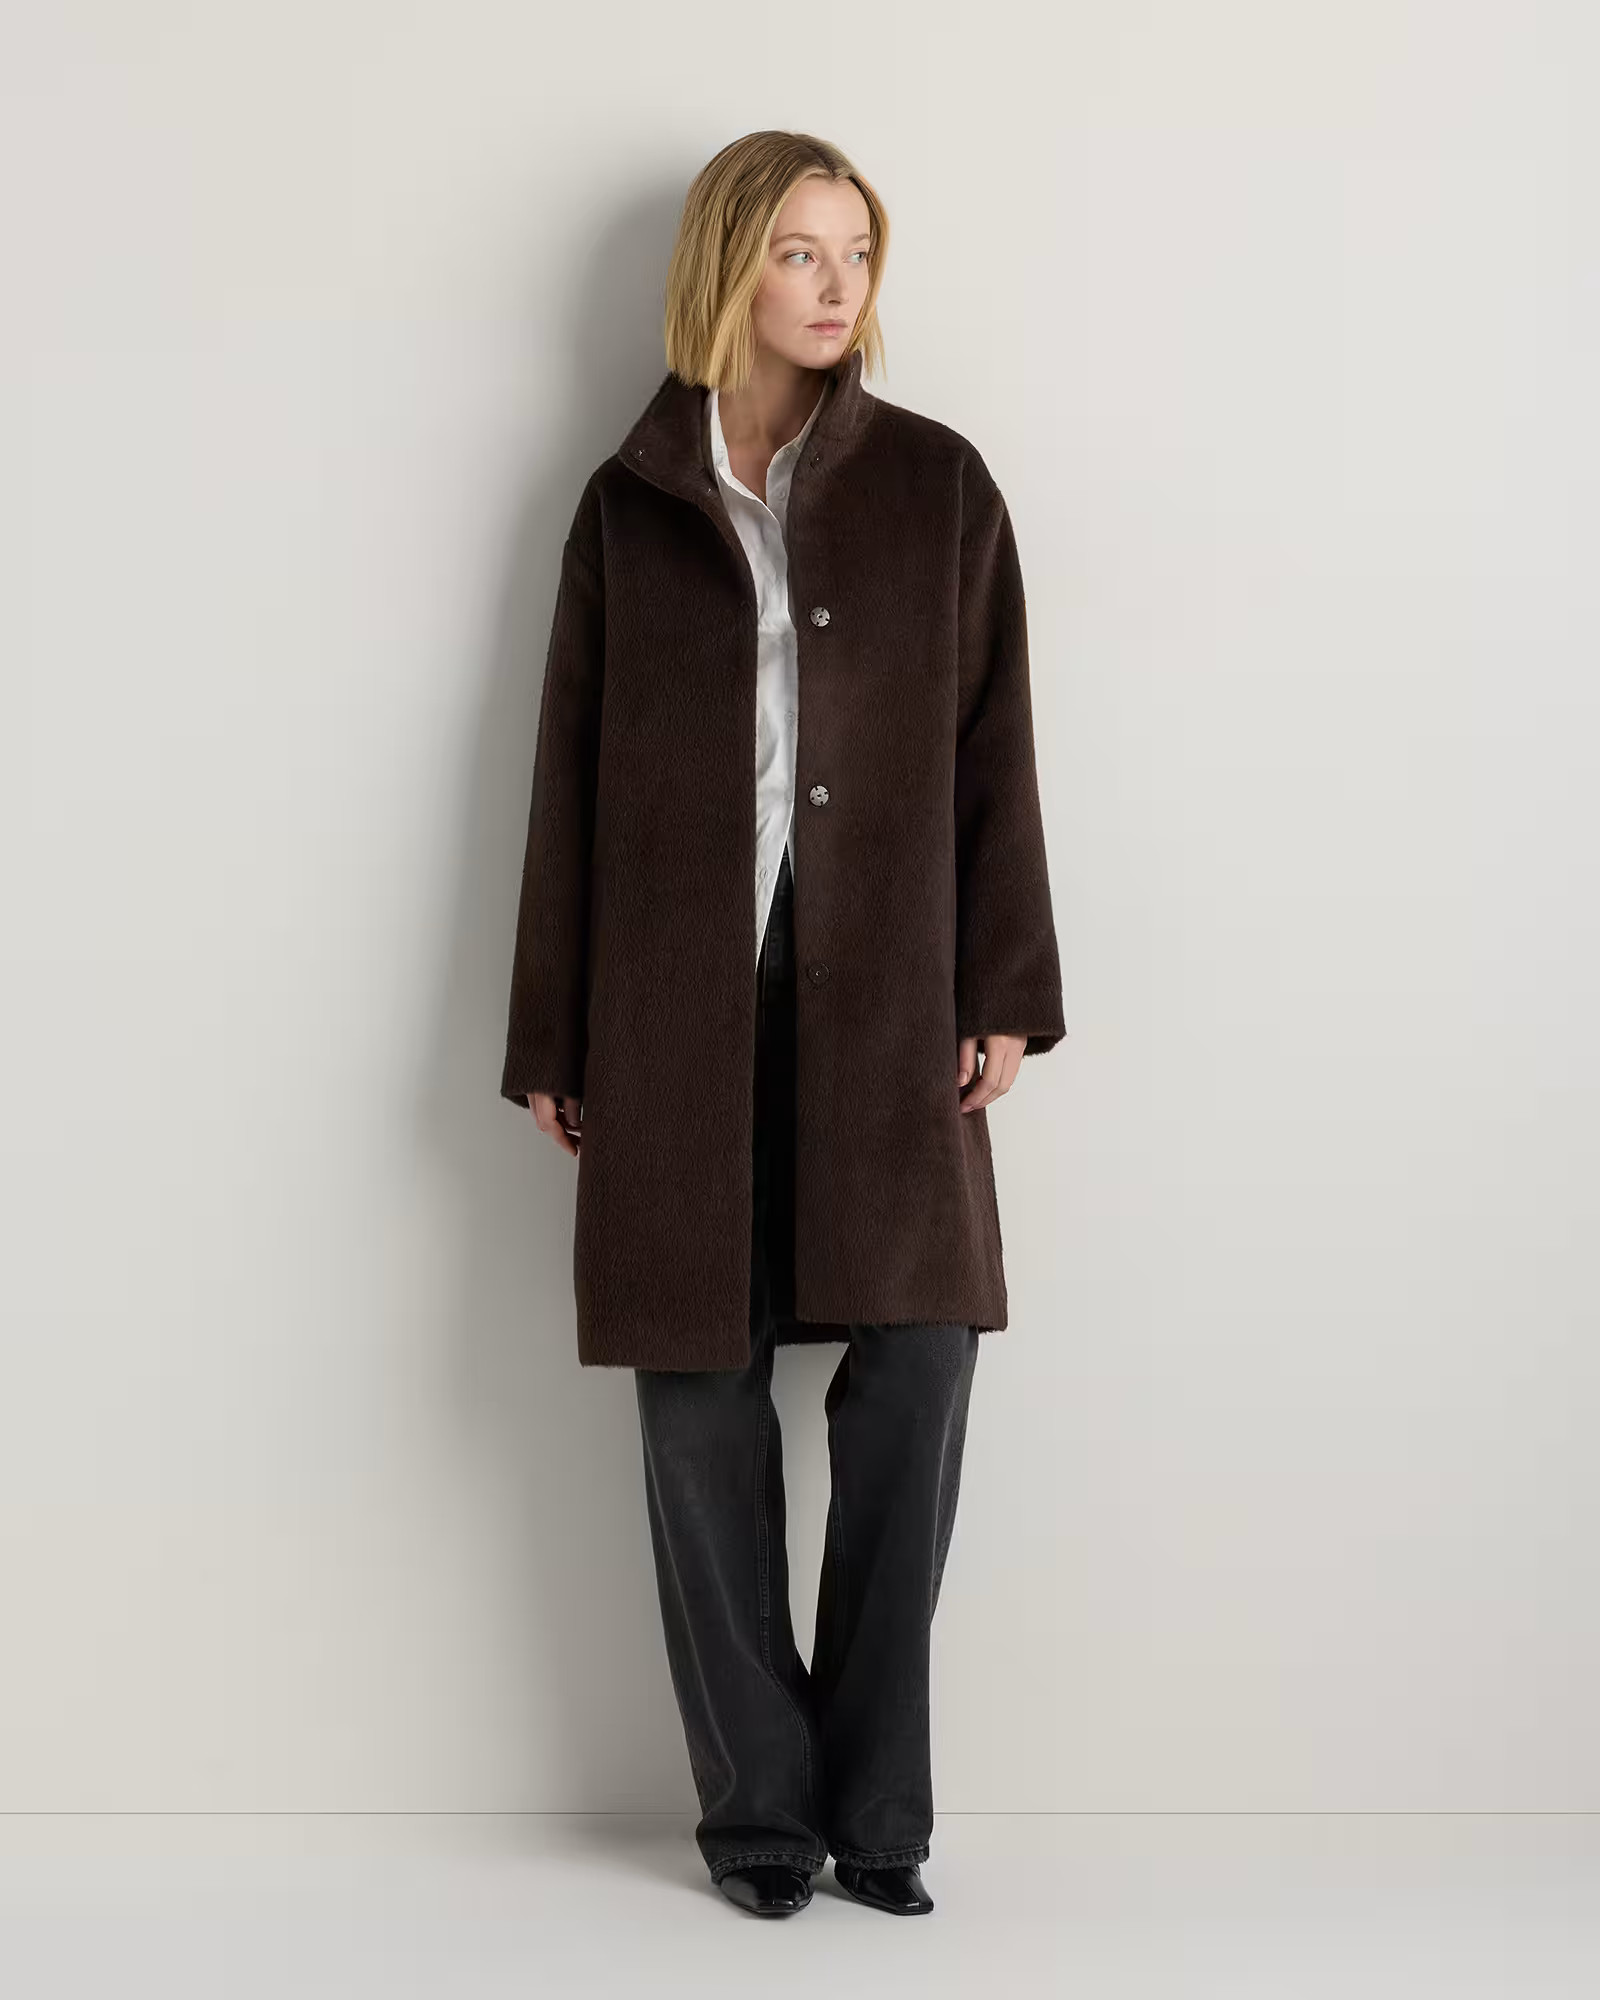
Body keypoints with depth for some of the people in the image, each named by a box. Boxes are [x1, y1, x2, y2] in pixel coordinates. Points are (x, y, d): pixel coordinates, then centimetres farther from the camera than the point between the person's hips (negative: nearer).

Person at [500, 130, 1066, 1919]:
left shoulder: (937, 484, 8)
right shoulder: (628, 502, 8)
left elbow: (991, 749, 5)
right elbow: (571, 774, 9)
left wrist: (1004, 990, -3)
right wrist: (550, 1043, 6)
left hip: (884, 999, 0)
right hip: (678, 1004, 0)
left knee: (916, 1369, -5)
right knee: (700, 1391, 2)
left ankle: (875, 1806, 9)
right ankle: (758, 1805, 15)